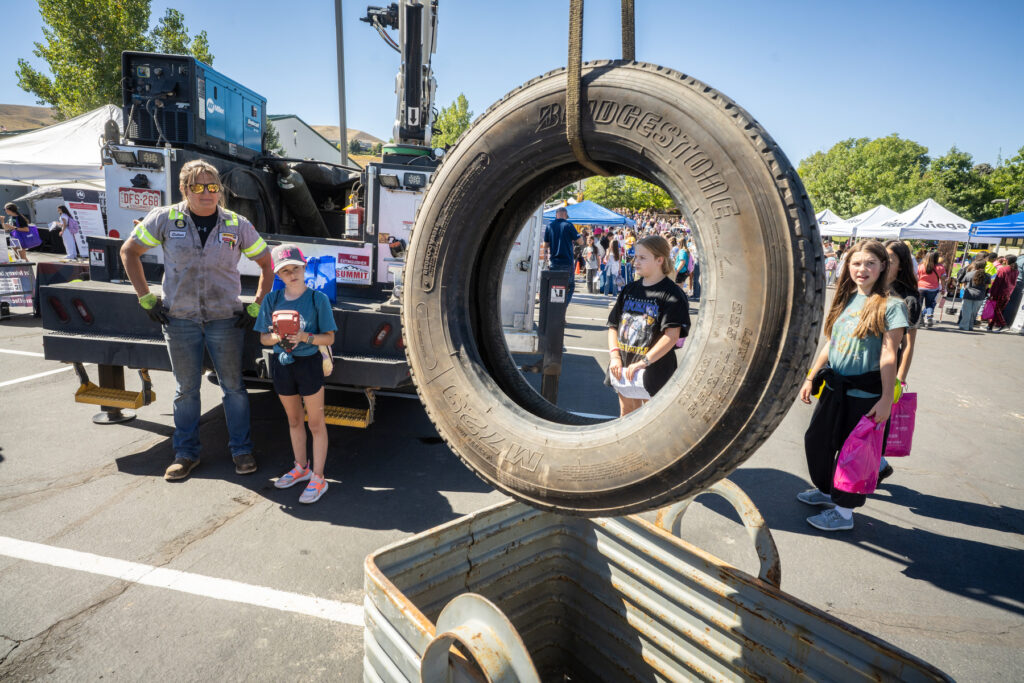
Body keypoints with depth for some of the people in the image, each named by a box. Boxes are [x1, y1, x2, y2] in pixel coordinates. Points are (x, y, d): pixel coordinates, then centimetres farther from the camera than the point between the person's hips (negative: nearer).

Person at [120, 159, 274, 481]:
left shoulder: (237, 225, -2)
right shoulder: (165, 219, -2)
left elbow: (267, 264, 5)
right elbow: (129, 251, 8)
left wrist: (257, 306, -1)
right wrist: (145, 297, 3)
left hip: (226, 319, 0)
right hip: (179, 320, 1)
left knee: (233, 386, 6)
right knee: (186, 389, 11)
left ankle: (241, 450, 20)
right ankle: (186, 454, 25)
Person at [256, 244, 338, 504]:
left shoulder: (318, 299, -9)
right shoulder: (272, 300, 2)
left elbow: (329, 338, -8)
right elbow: (263, 337, 5)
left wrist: (304, 337, -25)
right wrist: (277, 337, -17)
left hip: (309, 363, -4)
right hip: (281, 364, 5)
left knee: (316, 423, 3)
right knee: (294, 420, 19)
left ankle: (318, 478, 13)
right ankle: (301, 467, 37)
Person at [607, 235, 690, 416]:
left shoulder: (671, 293, -10)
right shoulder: (629, 289, 10)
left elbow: (672, 336, -19)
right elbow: (613, 326, 12)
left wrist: (642, 362, -21)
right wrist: (614, 355, -2)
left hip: (653, 371, -6)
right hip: (623, 370, 6)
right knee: (626, 414, 18)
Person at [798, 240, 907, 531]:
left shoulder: (891, 306, -11)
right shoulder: (845, 300, 7)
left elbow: (888, 356, -15)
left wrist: (886, 400, -16)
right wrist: (811, 378, 10)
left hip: (864, 395, -6)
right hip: (834, 388, 7)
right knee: (816, 441, 16)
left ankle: (843, 511, 21)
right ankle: (825, 490, 38)